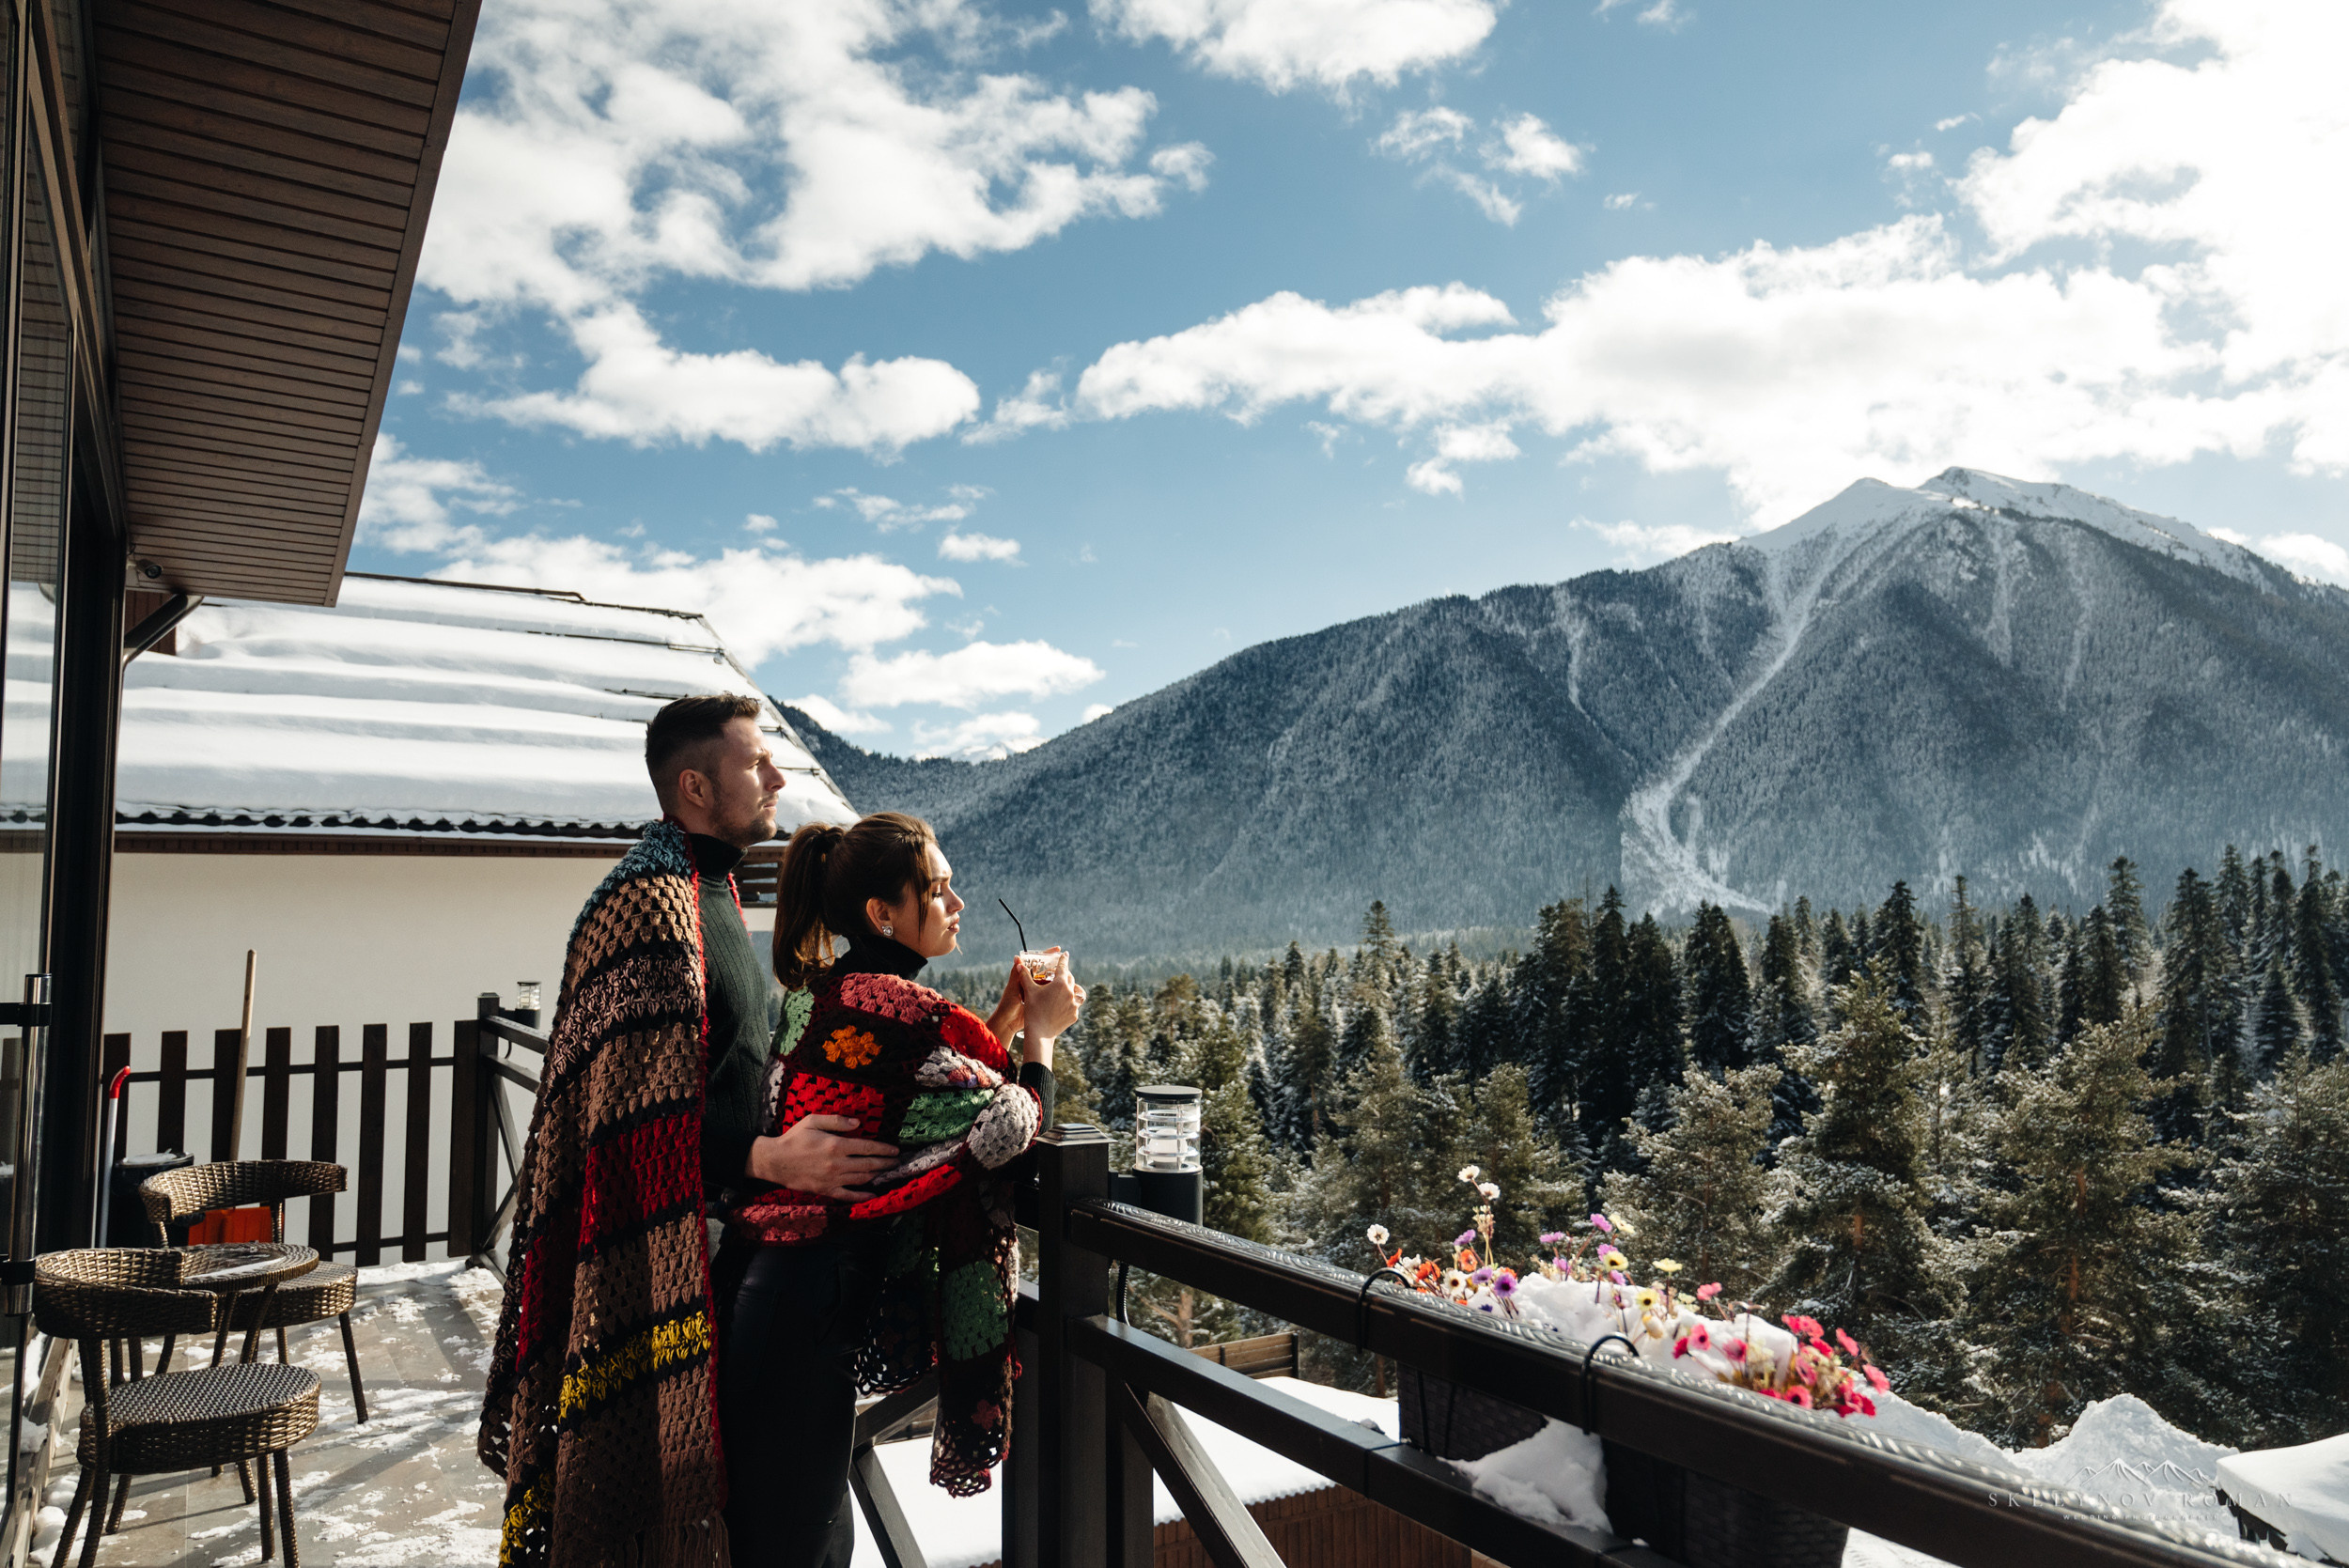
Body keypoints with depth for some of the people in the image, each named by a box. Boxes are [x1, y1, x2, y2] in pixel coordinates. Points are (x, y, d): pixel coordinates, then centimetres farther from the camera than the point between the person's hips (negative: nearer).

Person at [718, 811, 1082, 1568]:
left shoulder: (818, 992, 8)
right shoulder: (901, 1008, -19)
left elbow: (943, 1097, 15)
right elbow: (1010, 1129, -13)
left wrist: (1004, 1018, 8)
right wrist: (1039, 1033, 1)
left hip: (753, 1271, 9)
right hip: (806, 1303, -9)